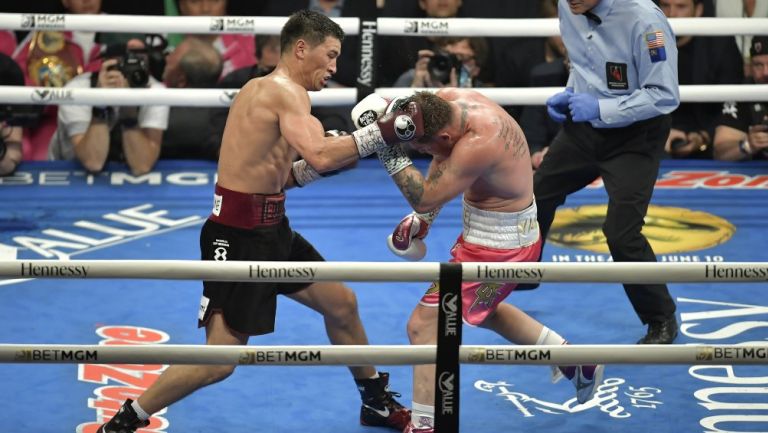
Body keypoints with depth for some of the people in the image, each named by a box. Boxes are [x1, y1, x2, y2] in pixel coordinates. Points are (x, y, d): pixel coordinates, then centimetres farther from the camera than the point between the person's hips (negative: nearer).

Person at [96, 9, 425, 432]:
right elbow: (320, 155, -33)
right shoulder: (285, 90, -16)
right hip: (238, 237, -11)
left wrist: (325, 162, 7)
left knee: (341, 303, 20)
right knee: (219, 360, -9)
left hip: (270, 229, 11)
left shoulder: (263, 88, 14)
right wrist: (385, 131, -27)